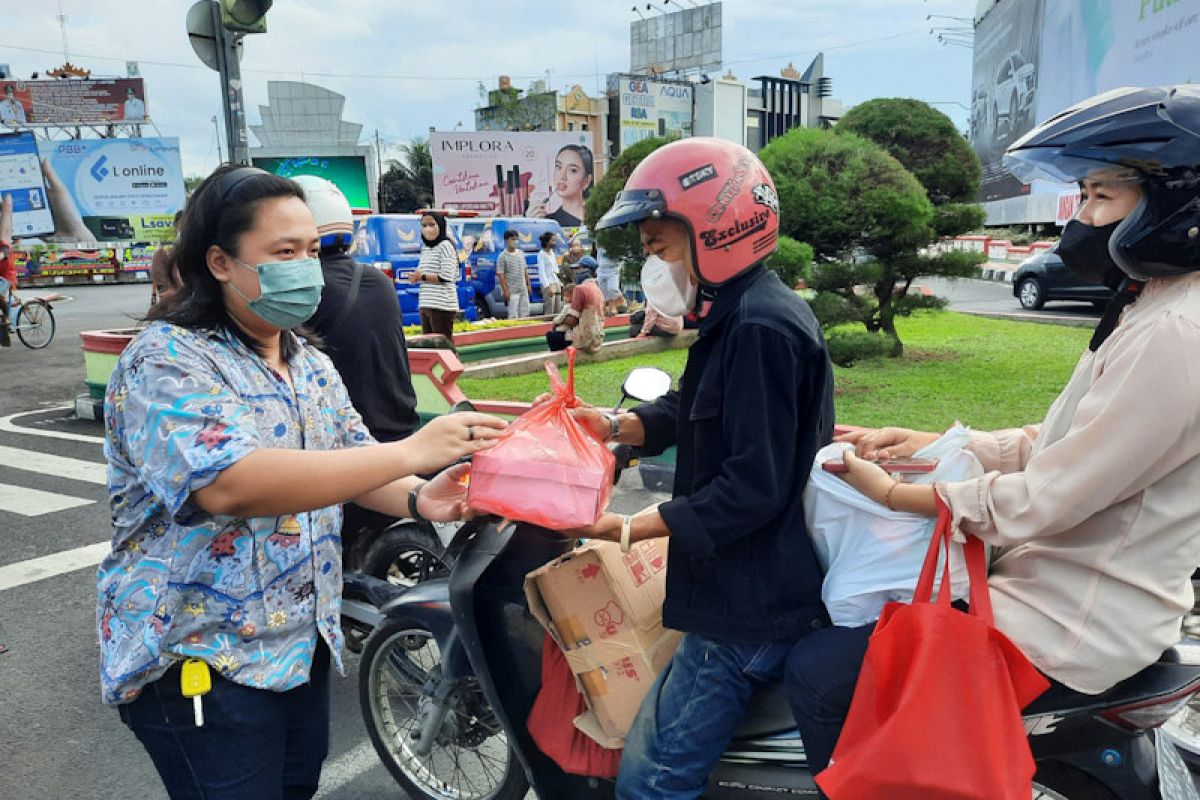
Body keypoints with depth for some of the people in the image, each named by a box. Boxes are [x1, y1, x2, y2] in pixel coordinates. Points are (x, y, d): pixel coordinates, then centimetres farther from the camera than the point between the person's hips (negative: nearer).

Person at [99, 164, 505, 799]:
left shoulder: (312, 366, 7)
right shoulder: (167, 359, -18)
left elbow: (353, 463, 6)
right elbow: (230, 484, -33)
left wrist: (418, 499, -18)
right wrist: (412, 451, -36)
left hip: (305, 643, 8)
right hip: (199, 660, -7)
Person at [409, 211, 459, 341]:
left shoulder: (445, 246, -7)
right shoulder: (425, 248, 17)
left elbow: (445, 277, -15)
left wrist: (422, 276, -6)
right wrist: (416, 277, 4)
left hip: (442, 305, -8)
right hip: (425, 305, 8)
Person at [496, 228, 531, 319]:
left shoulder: (521, 253, 11)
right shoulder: (503, 256, -8)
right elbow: (500, 275, -11)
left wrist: (528, 285, 14)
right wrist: (505, 290, -16)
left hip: (523, 289, 6)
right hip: (512, 291, -6)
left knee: (525, 314, 10)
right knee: (513, 316, -7)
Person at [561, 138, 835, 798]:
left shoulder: (760, 329, -23)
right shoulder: (735, 317, 12)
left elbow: (754, 488, -26)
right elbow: (689, 410, 21)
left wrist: (628, 529, -24)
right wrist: (612, 425, 4)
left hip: (749, 603, -11)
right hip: (748, 587, 11)